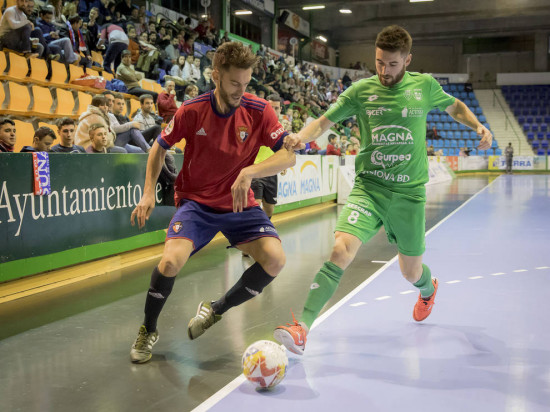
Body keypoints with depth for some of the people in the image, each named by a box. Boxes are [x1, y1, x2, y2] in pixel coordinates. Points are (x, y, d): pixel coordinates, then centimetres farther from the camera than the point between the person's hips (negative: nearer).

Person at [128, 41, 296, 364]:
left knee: (275, 259, -20)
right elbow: (160, 147, 5)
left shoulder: (259, 111, -11)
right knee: (172, 261, -26)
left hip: (239, 204, 2)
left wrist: (249, 172, -32)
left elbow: (289, 155, -16)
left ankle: (216, 310, 7)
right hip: (196, 201, -1)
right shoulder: (192, 111, -11)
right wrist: (149, 192, -5)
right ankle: (148, 330, 5)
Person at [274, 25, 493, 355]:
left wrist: (478, 126, 2)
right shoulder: (361, 90, 0)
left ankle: (428, 288, 51)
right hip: (369, 187, -1)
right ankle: (302, 328, -22)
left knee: (411, 273, 11)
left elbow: (455, 107, 20)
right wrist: (302, 137, -17)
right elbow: (324, 122, 4)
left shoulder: (424, 86, 2)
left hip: (409, 192, 1)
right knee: (341, 251, -23)